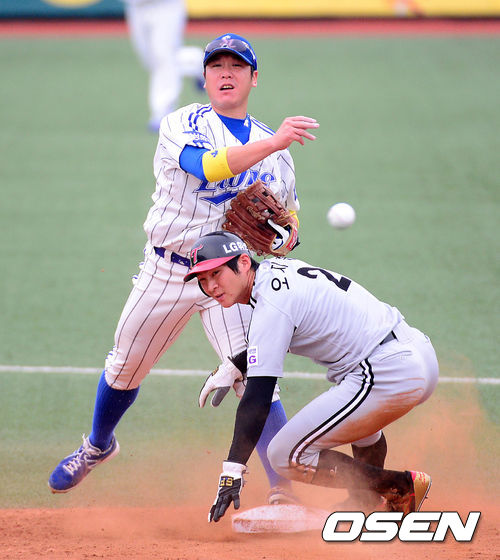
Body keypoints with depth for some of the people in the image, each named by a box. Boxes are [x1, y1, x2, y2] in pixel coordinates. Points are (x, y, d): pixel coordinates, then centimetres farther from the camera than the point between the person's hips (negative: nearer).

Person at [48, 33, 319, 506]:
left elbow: (289, 212, 16)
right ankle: (97, 447, 45)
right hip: (166, 271, 0)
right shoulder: (183, 125, -8)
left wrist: (284, 235, -9)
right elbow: (209, 166, -30)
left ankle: (283, 492, -19)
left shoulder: (272, 144, 6)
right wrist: (273, 144, -43)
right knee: (124, 369, 16)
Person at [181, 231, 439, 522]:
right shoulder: (279, 268, 15)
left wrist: (232, 470, -17)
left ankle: (402, 487, -4)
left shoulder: (271, 306, -13)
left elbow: (257, 400, -17)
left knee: (286, 455, -6)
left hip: (390, 374, -10)